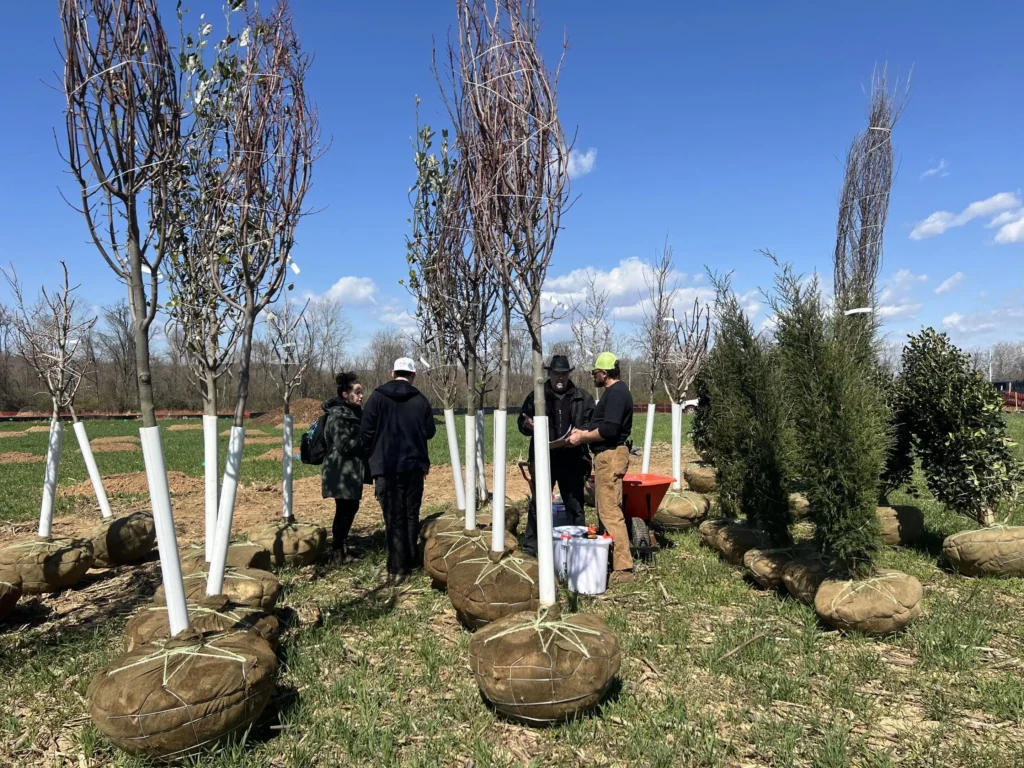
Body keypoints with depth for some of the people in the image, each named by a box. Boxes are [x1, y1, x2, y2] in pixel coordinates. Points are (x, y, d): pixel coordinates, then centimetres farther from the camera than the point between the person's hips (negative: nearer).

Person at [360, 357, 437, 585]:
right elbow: (430, 432, 5)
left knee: (393, 518, 1)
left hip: (386, 466, -1)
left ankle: (396, 568, -1)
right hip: (414, 465, 2)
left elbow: (365, 433, -4)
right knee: (411, 515, 13)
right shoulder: (420, 400, 0)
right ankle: (409, 563, 18)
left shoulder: (377, 397, -3)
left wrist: (373, 457, 12)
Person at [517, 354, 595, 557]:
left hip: (572, 460, 0)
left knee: (575, 505, 9)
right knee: (538, 503, 4)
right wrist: (528, 425, -13)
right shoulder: (536, 397, 8)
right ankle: (530, 547, 14)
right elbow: (521, 423, 11)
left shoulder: (583, 398, 7)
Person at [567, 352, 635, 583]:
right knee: (606, 510, 15)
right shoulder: (615, 391, 18)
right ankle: (611, 557, 24)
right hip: (606, 455, 11)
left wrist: (582, 438, -12)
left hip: (611, 456, -11)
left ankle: (623, 568, -6)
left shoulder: (616, 393, -15)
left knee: (610, 512, -9)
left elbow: (609, 429, -24)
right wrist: (585, 433, 14)